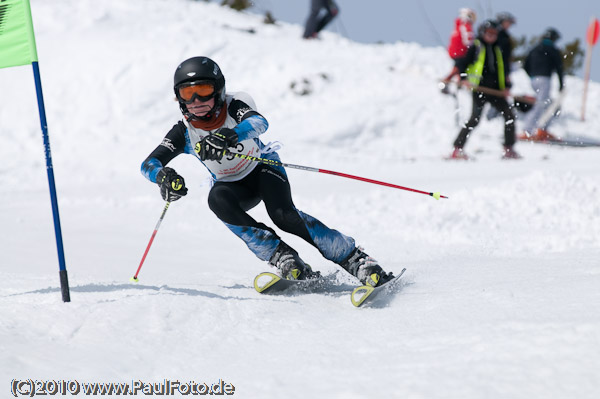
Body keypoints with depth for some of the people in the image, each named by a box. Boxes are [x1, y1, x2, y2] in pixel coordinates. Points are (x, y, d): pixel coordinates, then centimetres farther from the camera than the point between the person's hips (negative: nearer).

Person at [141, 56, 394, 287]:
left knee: (283, 215, -31)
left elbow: (259, 122, -47)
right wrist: (163, 176, -47)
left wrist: (228, 136, -68)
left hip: (262, 167, -3)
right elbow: (148, 164, -22)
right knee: (218, 199, -33)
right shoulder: (184, 132, -17)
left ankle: (355, 259, -22)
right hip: (234, 185, 3)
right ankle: (282, 257, -28)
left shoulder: (234, 106, -25)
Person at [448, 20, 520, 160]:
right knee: (476, 117, -17)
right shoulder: (476, 47, 5)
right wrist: (464, 78, -16)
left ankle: (509, 150, 6)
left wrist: (507, 86, 7)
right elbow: (462, 63, 2)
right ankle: (458, 149, -13)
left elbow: (504, 70, 23)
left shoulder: (498, 50, 21)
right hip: (479, 89, -6)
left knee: (509, 114, -2)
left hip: (495, 90, 6)